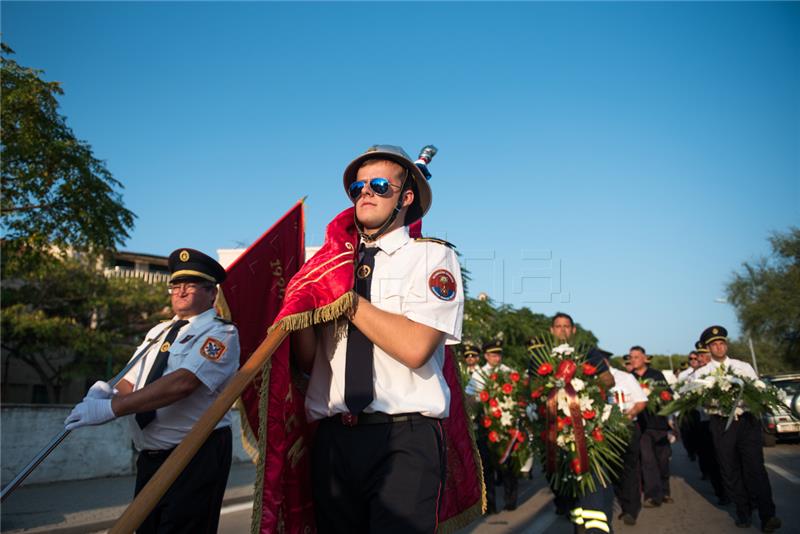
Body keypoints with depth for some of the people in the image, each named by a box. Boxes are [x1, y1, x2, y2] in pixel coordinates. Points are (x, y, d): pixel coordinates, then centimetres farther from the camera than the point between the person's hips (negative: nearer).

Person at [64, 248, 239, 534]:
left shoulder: (220, 333, -11)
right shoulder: (158, 332, 15)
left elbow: (182, 383, -24)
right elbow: (131, 382, 11)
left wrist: (111, 407, -26)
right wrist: (108, 393, -13)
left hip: (196, 458, -7)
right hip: (149, 457, 7)